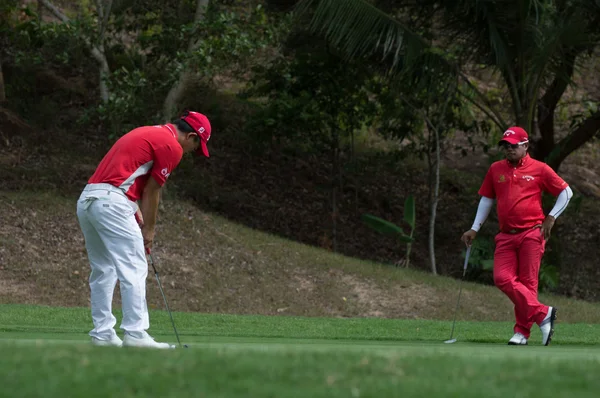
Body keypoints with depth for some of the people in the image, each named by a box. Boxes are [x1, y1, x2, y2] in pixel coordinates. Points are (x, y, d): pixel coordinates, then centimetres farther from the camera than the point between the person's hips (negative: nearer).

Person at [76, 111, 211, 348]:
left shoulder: (147, 133, 25)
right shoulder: (172, 146, -3)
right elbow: (151, 191, 1)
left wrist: (139, 219, 19)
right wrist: (149, 230, 12)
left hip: (86, 200, 9)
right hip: (111, 203, -9)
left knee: (102, 271, 15)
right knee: (134, 270, -6)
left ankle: (102, 333, 15)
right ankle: (135, 333, -9)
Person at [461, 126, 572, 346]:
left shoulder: (539, 169, 2)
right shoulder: (495, 170, 13)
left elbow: (566, 192, 9)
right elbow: (486, 199, 21)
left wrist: (551, 218, 0)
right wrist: (474, 229, 16)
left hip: (532, 234, -4)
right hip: (506, 236, 4)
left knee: (527, 282, -6)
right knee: (502, 278, -13)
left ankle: (522, 331, 0)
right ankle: (542, 313, -9)